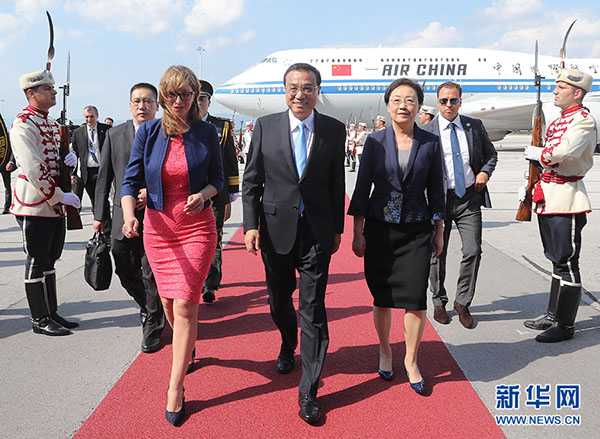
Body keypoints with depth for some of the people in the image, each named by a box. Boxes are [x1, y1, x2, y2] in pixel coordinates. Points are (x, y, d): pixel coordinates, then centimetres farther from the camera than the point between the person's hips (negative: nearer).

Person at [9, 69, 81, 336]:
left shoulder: (52, 123, 16)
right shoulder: (23, 124, -13)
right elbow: (34, 169, -21)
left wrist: (70, 158, 0)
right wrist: (60, 196, -20)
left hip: (55, 205, 9)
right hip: (35, 206, -8)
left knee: (50, 259, 15)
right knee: (37, 261, 1)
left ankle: (52, 313, 25)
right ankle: (39, 320, 12)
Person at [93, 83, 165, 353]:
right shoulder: (115, 135, 10)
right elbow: (104, 177, 10)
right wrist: (100, 214, 7)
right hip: (123, 215, 3)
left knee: (151, 275, 1)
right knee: (125, 270, 9)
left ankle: (152, 328, 19)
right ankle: (147, 307, 39)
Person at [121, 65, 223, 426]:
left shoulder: (206, 132, -2)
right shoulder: (148, 132, -2)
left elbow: (218, 178, 6)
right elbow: (131, 181, -3)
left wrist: (204, 194, -16)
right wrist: (129, 215, -22)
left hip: (198, 225, -2)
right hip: (157, 226, 2)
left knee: (185, 304, -8)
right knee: (168, 301, 15)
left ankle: (176, 388, 2)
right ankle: (187, 348, 47)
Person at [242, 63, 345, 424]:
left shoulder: (334, 130, 0)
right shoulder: (266, 126, 0)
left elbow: (337, 184, 5)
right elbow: (251, 180, 2)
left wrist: (337, 228, 6)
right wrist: (251, 225, -4)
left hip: (317, 232, -1)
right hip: (276, 228, 2)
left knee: (313, 309, -2)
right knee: (279, 300, 18)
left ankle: (309, 391, 9)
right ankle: (288, 345, 50)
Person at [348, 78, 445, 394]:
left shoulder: (430, 143, 2)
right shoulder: (375, 141, 0)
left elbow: (436, 190, 7)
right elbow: (362, 188, 1)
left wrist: (439, 231, 7)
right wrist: (358, 232, -1)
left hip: (417, 231, 0)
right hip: (379, 229, 0)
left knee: (415, 297, -3)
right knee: (382, 298, 8)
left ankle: (411, 360, 19)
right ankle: (385, 351, 32)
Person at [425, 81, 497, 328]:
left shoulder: (475, 126, 6)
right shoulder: (426, 132, -2)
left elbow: (491, 153, 18)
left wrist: (485, 171, -2)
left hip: (469, 198, 2)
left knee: (473, 251, -3)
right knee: (437, 253, 7)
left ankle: (462, 302, 16)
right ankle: (439, 302, 26)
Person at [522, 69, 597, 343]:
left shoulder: (583, 120, -12)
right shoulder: (560, 119, 17)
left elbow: (563, 152, -27)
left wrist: (537, 153, -9)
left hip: (567, 198, -10)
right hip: (550, 197, 10)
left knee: (566, 262, -3)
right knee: (557, 259, 16)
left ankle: (566, 325, 5)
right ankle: (554, 315, 27)